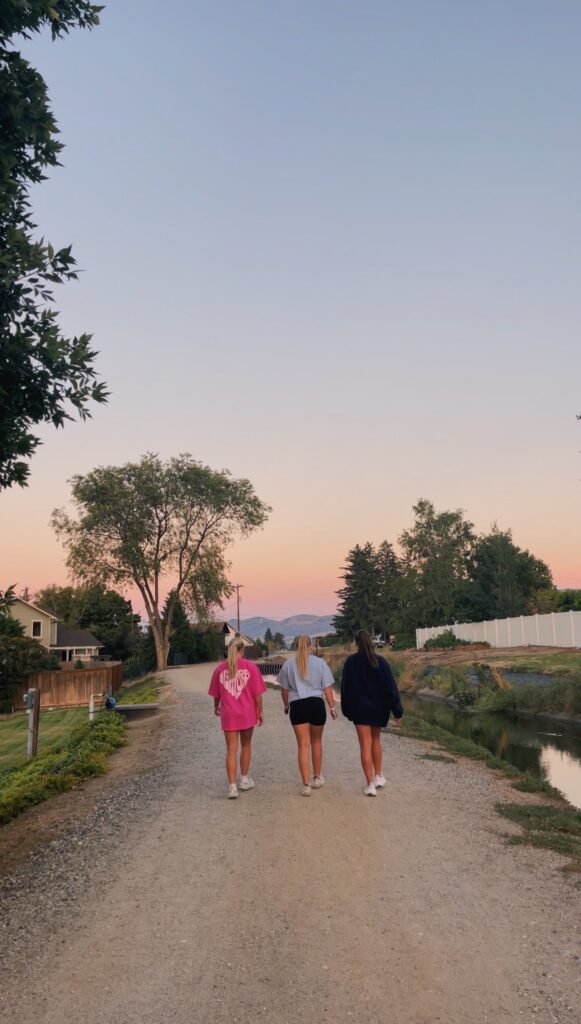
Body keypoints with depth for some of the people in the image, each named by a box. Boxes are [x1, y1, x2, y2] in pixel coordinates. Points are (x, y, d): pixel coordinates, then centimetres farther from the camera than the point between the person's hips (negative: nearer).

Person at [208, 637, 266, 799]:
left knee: (231, 750, 4)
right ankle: (244, 779, 29)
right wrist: (260, 711, 5)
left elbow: (216, 694, 6)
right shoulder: (250, 666, -7)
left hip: (228, 715, 0)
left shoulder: (219, 668, -2)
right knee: (246, 745, 20)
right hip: (247, 713, 0)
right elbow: (257, 692, -6)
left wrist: (216, 707, 25)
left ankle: (232, 786, -4)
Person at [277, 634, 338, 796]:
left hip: (297, 706, 0)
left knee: (303, 745, 2)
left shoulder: (288, 664, 3)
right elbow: (327, 687, 0)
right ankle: (317, 778, 29)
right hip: (316, 704, 1)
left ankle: (306, 784, -2)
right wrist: (332, 706, 6)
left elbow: (284, 689, 7)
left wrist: (286, 705, 22)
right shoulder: (320, 663, 2)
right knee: (316, 741, 19)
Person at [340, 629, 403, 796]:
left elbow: (345, 688, -1)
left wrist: (347, 710, 10)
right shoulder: (380, 661, -9)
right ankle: (378, 776, 24)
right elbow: (391, 687, -10)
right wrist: (397, 711, -5)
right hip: (379, 708, 1)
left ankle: (370, 784, -2)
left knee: (365, 745, 1)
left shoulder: (350, 662, -7)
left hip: (360, 708, -1)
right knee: (376, 739, 22)